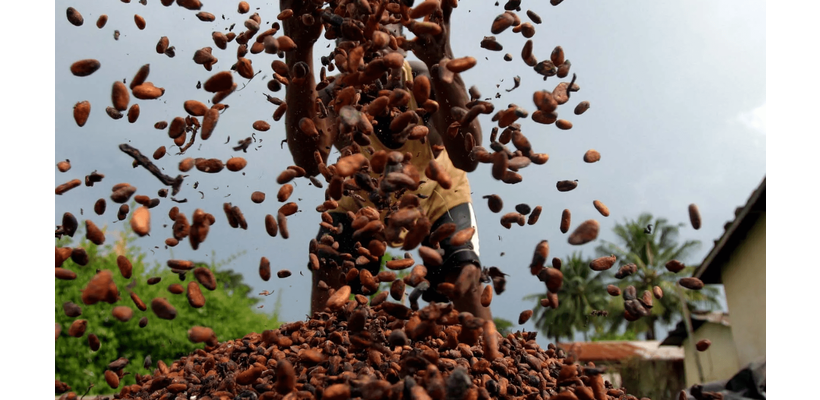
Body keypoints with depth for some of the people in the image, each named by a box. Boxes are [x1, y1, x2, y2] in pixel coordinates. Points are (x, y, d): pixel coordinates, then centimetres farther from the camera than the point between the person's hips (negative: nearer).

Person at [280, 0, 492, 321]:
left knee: (464, 280, -17)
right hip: (363, 200, 1)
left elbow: (467, 158, -51)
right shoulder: (337, 98, -29)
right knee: (329, 274, -13)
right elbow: (310, 162, -53)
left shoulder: (424, 81, -32)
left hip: (438, 196, -1)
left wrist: (440, 61, -62)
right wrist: (298, 53, -60)